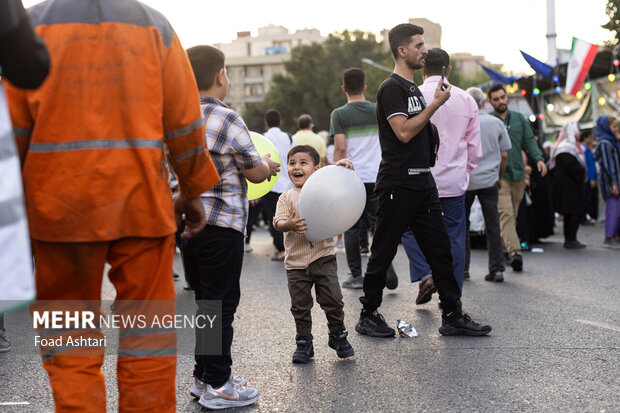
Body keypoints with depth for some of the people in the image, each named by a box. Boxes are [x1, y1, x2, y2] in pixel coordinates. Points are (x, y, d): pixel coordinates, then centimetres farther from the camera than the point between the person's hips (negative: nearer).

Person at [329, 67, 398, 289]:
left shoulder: (339, 114, -6)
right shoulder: (378, 111, 5)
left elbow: (340, 148, -12)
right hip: (376, 177, 3)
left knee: (352, 229, 5)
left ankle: (356, 276, 9)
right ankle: (386, 266, -8)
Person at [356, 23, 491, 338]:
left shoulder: (413, 89, 19)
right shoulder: (391, 88, -9)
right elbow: (403, 132, -20)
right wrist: (435, 103, -14)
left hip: (422, 182, 9)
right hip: (397, 184, -9)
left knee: (440, 250, 7)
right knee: (383, 252, 1)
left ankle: (453, 317, 12)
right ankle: (368, 317, 13)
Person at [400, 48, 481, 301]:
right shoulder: (466, 100, 4)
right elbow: (474, 146, 8)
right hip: (455, 180, 3)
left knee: (410, 228, 14)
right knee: (454, 235, 9)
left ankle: (425, 275, -4)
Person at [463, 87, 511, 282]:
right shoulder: (497, 123, 3)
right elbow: (504, 155, 5)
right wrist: (499, 177, 18)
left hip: (465, 180, -2)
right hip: (489, 181, 2)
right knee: (492, 226, 4)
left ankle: (462, 267, 12)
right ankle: (497, 269, 3)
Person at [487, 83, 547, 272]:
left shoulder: (519, 118, 14)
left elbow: (529, 140, 13)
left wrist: (538, 158, -3)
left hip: (518, 174, 5)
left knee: (512, 215, 10)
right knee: (506, 214, -16)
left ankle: (504, 248, 21)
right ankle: (514, 252, -25)